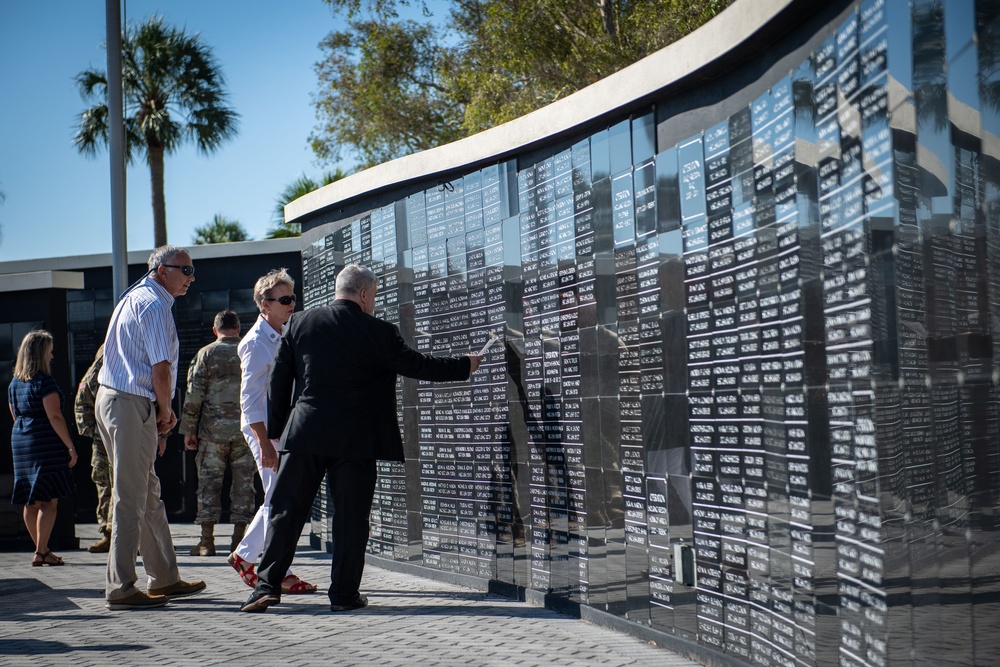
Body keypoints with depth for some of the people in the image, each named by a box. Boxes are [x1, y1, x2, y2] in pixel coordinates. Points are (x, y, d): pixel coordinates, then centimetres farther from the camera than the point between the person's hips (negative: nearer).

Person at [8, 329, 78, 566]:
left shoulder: (14, 383, 13)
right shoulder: (44, 382, -12)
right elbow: (55, 417, -17)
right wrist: (70, 447, -14)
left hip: (20, 442, 8)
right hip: (46, 444, -8)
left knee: (31, 502, 10)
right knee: (48, 501, -5)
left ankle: (41, 549, 17)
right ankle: (41, 552, -8)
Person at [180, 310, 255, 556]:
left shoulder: (205, 354, -1)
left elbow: (193, 395, -4)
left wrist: (188, 430, 3)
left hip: (213, 430, -1)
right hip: (246, 431, 2)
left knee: (209, 483, 4)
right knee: (243, 484, 7)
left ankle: (207, 541, 4)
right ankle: (239, 540, 8)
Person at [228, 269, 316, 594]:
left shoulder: (283, 337, 15)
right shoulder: (256, 342, -13)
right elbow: (250, 399, -16)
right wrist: (265, 443, -21)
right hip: (264, 429, -9)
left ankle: (244, 555, 28)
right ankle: (280, 574, 2)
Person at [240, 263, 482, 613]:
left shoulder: (300, 323, 5)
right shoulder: (379, 332, -6)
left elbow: (278, 380, 8)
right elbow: (418, 366, 1)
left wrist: (274, 431, 15)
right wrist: (465, 365, 15)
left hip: (304, 433, 3)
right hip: (355, 439, -3)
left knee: (286, 511, 8)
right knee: (350, 515, 5)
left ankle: (267, 584, 4)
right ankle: (344, 593, 9)